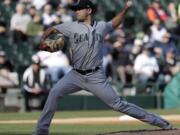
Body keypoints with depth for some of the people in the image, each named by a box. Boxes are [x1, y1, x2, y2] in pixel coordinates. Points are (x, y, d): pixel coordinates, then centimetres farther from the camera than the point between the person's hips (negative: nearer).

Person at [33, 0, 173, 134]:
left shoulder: (101, 26, 4)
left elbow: (115, 23, 23)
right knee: (55, 92, -21)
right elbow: (52, 30, 4)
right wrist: (42, 41, -16)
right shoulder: (72, 27, 1)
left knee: (117, 104, -5)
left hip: (96, 77, -1)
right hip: (76, 75, 1)